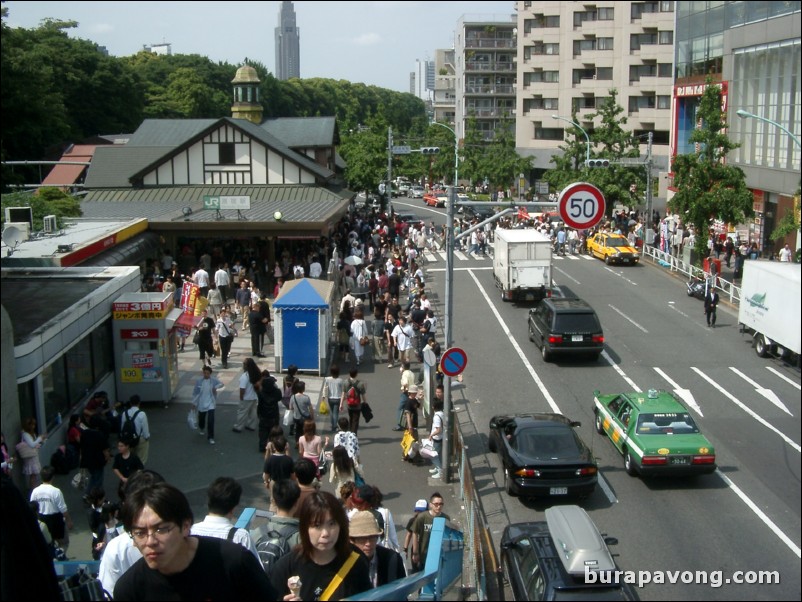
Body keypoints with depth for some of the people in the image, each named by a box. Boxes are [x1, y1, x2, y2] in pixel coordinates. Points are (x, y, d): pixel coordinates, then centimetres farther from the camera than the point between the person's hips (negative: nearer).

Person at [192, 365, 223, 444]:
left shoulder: (213, 380, -9)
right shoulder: (199, 381, -11)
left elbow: (221, 384, 9)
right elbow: (195, 393, -3)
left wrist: (216, 387, -12)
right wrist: (194, 403, -1)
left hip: (211, 404, -1)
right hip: (201, 404, 1)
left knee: (211, 420, -10)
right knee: (201, 418, 21)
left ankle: (211, 437, 0)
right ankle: (201, 428, 54)